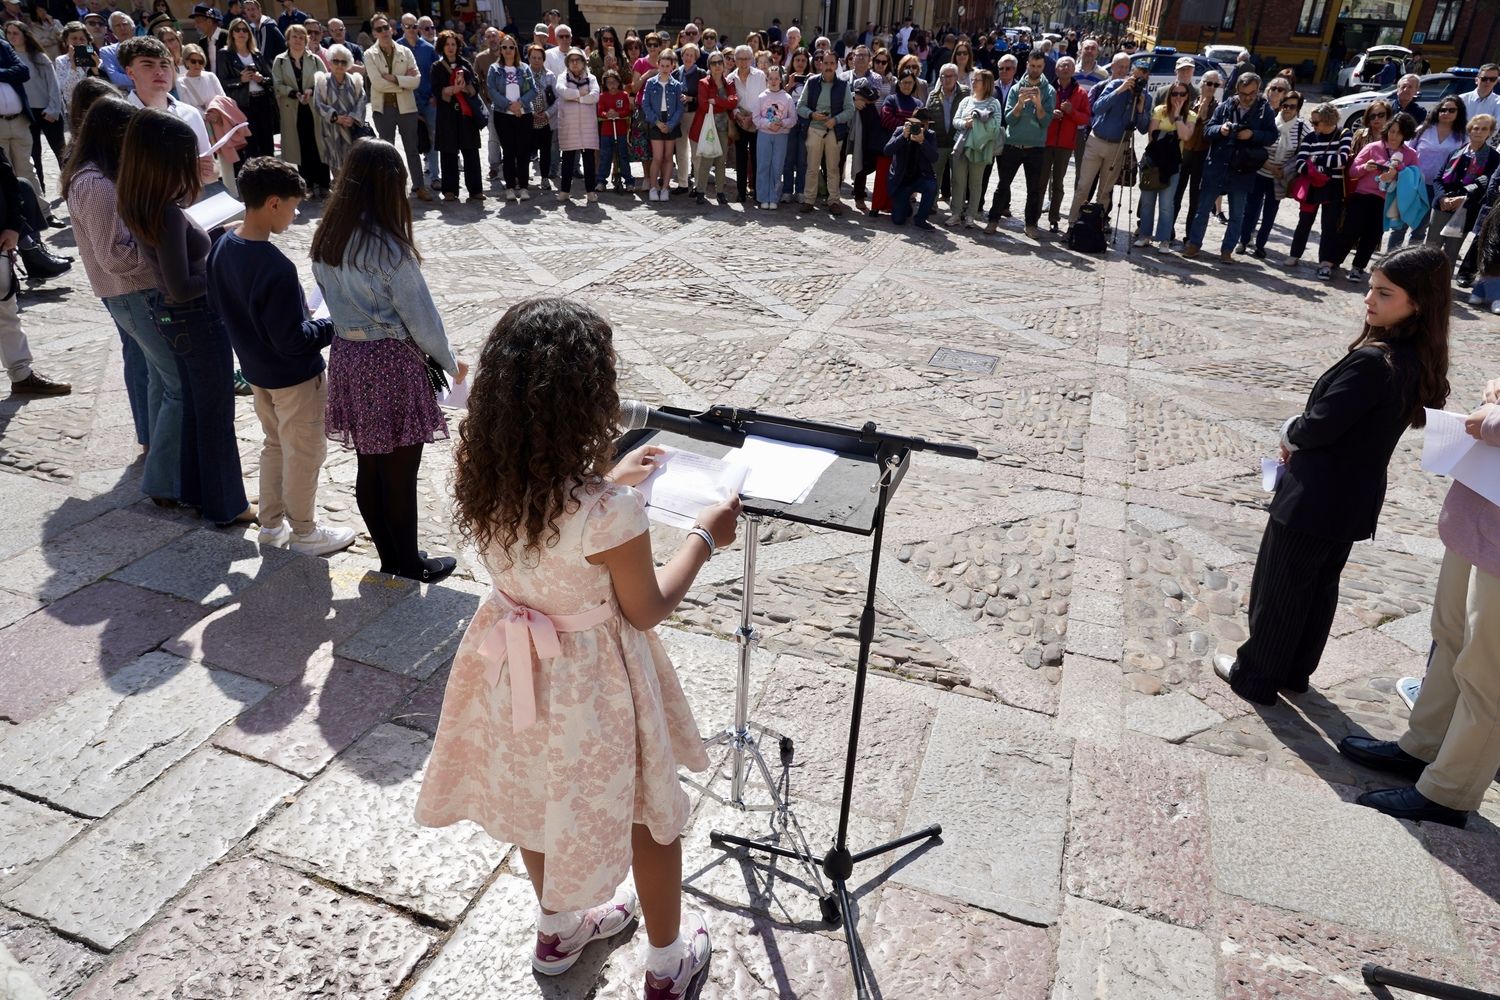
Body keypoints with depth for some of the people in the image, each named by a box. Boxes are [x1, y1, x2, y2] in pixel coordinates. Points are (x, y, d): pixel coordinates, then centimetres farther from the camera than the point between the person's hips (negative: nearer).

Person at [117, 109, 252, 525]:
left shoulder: (140, 203, -2)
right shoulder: (169, 214, -29)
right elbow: (181, 287, -28)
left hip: (171, 317, 9)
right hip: (198, 320, -9)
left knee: (195, 407, 23)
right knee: (217, 414, 6)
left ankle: (196, 490, 38)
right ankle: (226, 505, 20)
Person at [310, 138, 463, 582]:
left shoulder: (325, 237, 2)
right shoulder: (388, 248, -20)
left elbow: (331, 297, 10)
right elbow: (420, 316, -14)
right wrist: (450, 364, 0)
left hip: (347, 357, 7)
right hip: (391, 362, -7)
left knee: (369, 466, 16)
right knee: (400, 473, 6)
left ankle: (389, 556, 30)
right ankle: (410, 565, 20)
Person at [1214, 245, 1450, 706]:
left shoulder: (1372, 361, -28)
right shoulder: (1419, 360, 0)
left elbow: (1318, 426, -24)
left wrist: (1290, 432, -3)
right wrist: (1301, 443, 1)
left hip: (1315, 498, -8)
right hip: (1354, 498, 8)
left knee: (1279, 589, 8)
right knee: (1320, 587, 21)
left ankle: (1255, 676, 23)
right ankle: (1295, 670, 37)